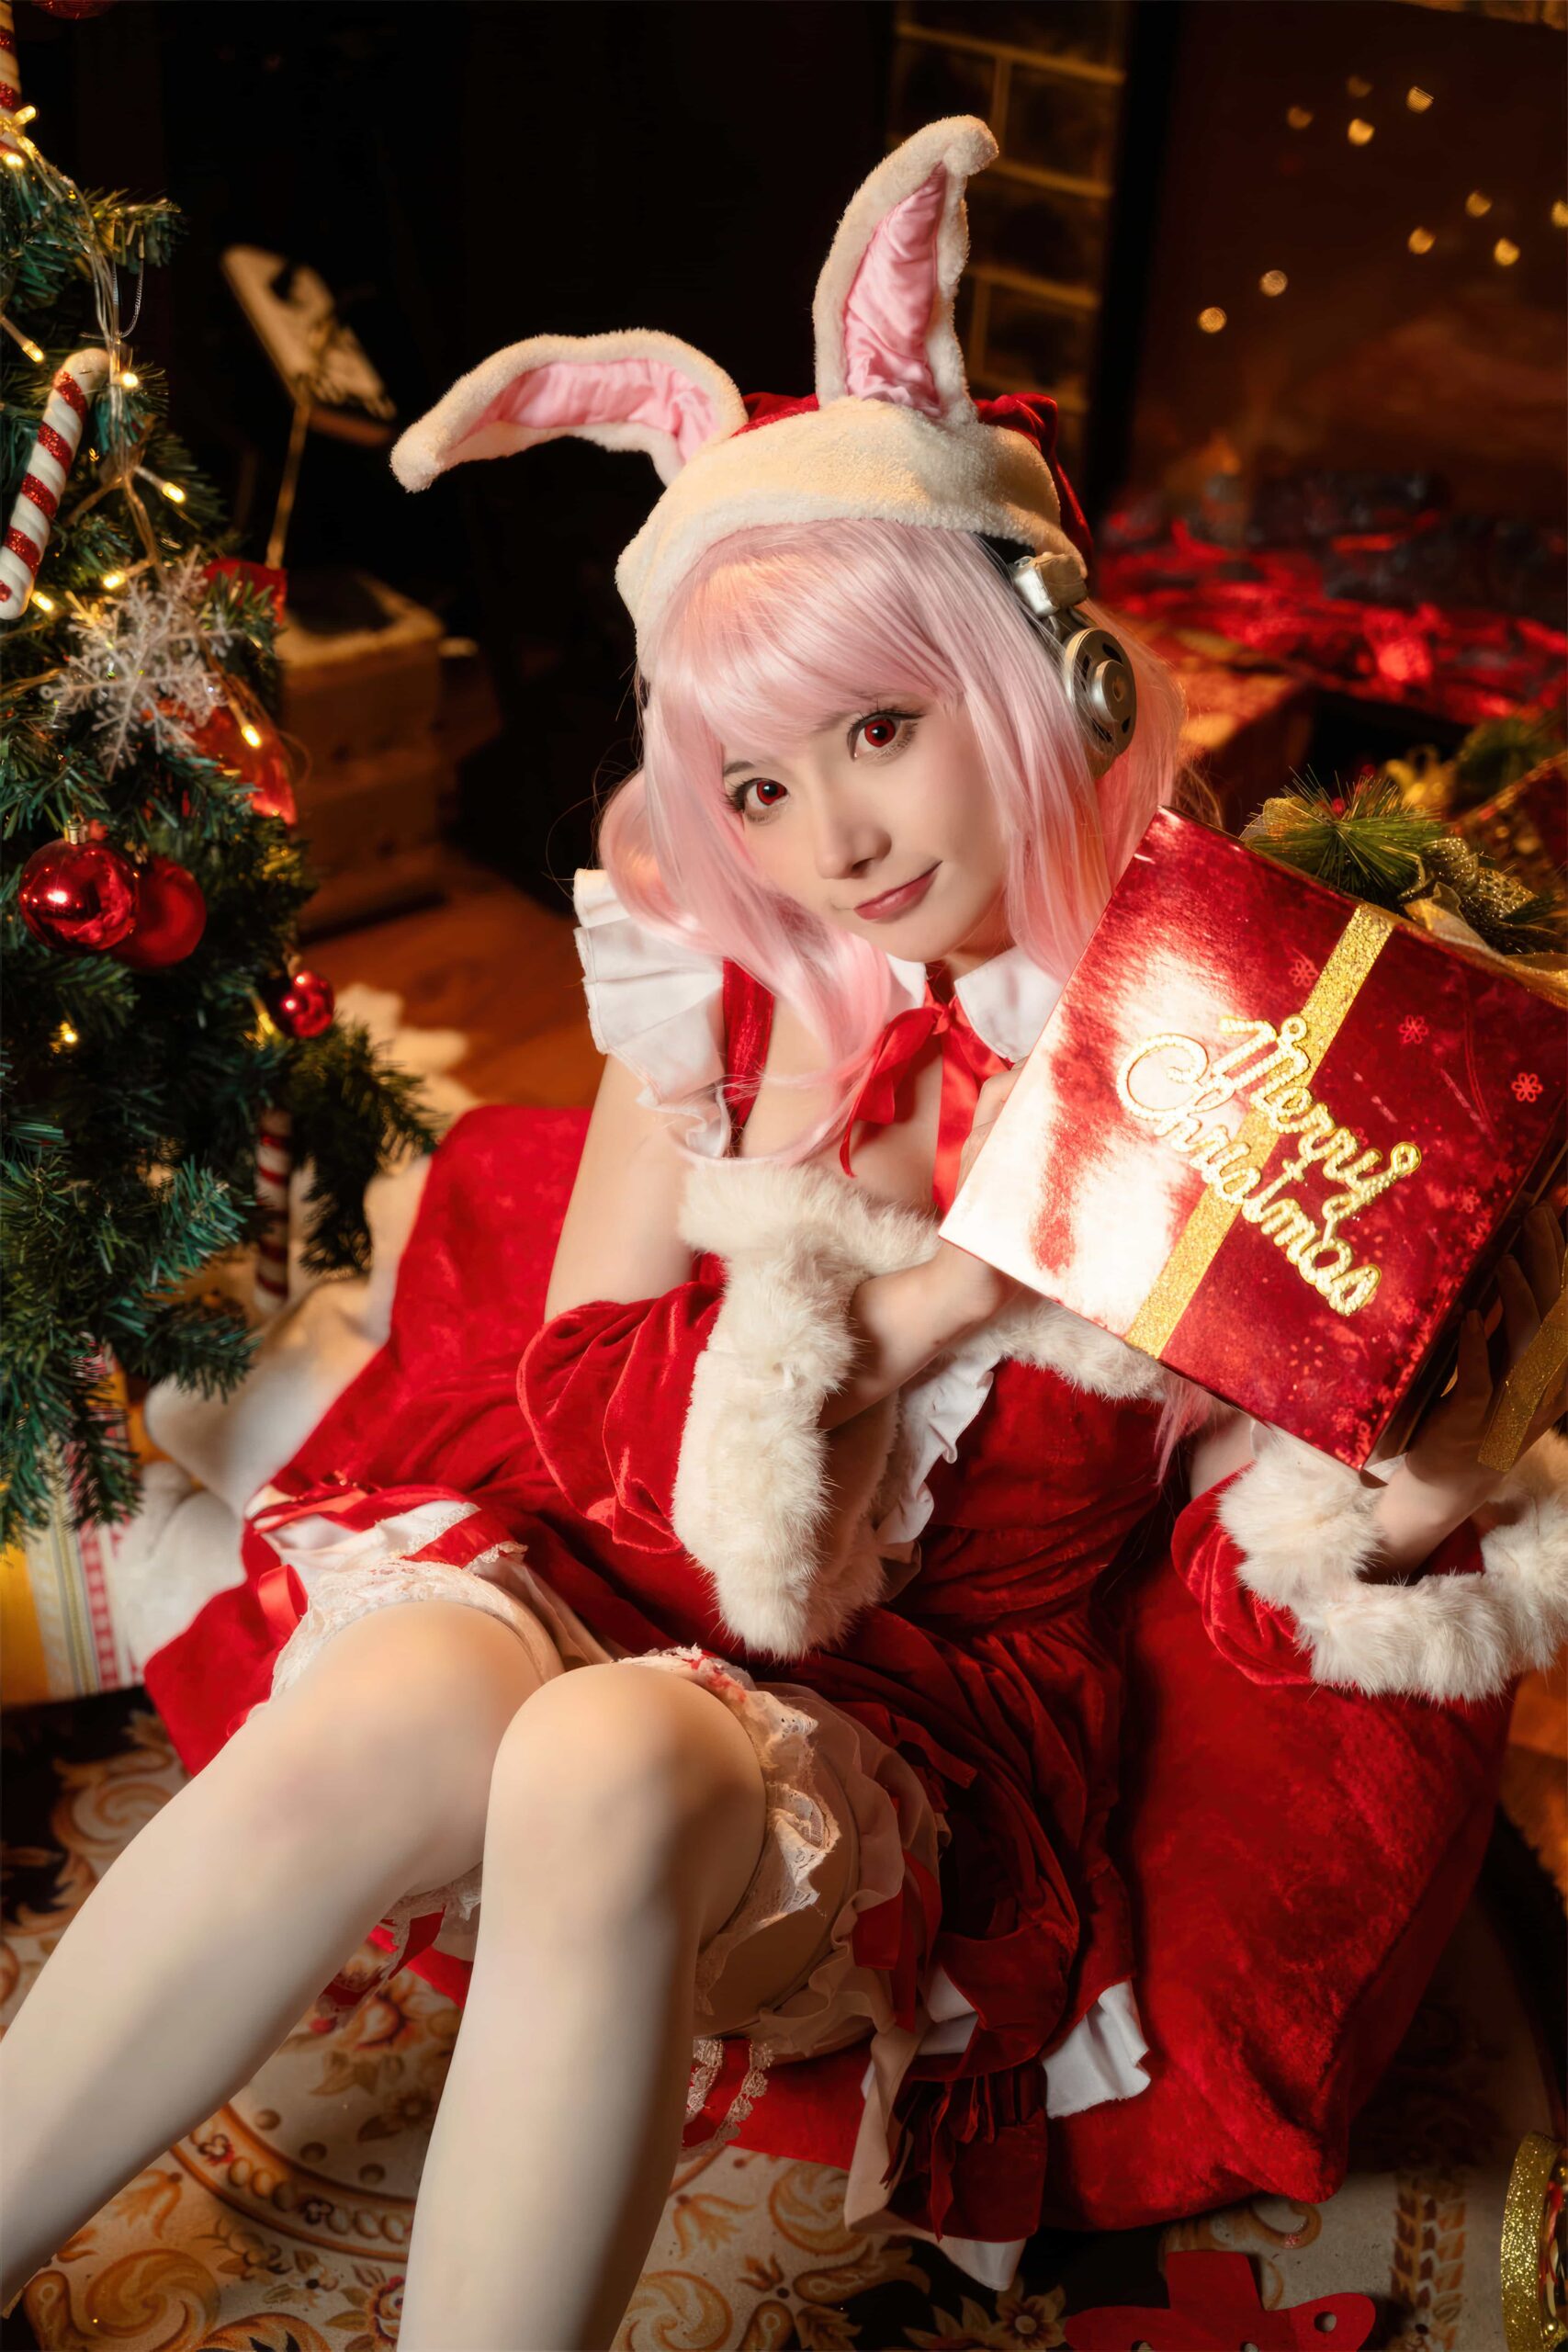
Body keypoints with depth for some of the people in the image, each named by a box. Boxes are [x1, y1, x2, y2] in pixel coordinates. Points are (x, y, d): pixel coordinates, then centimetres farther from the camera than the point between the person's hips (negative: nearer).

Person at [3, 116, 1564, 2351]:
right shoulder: (723, 979, -1)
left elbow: (1274, 1570, -1)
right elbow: (575, 1395, -1)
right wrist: (949, 1278, -13)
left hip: (925, 1711, -2)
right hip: (605, 1583, 2)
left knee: (614, 1773, -35)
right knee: (390, 1715, -31)